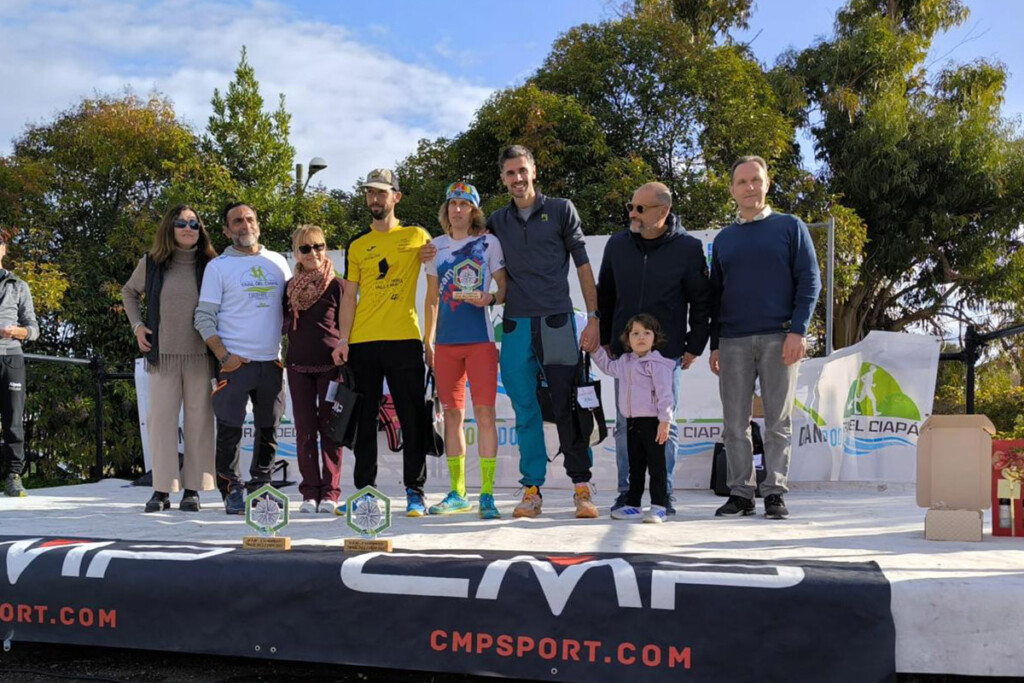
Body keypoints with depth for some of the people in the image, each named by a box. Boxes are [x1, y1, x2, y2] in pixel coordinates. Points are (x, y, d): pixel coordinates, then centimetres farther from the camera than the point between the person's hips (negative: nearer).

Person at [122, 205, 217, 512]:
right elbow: (129, 293, 23)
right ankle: (161, 490, 6)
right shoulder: (152, 263, 6)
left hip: (201, 355, -1)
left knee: (198, 420, 1)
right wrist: (137, 325, 9)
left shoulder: (211, 265, 2)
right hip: (163, 355, 1)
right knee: (161, 419, 0)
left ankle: (192, 490, 8)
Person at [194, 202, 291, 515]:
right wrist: (224, 356, -12)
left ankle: (260, 488, 21)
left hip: (272, 361, 4)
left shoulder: (278, 262, 12)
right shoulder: (218, 266, 1)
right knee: (230, 430, -2)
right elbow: (204, 317, -2)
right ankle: (232, 491, 10)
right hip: (235, 361, -4)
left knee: (269, 430, 9)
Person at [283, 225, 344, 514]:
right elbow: (284, 325, 17)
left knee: (330, 428, 0)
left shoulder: (336, 285, -1)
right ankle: (310, 492, 10)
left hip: (331, 364, -3)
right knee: (304, 430, 4)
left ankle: (330, 491, 5)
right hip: (298, 365, 3)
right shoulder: (289, 288, 9)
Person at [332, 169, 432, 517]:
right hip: (362, 342, 3)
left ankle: (414, 491, 5)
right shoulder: (357, 245, 12)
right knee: (364, 419, 6)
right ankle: (364, 488, 15)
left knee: (412, 419, -1)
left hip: (404, 339, -2)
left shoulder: (416, 236, 6)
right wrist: (343, 339, 0)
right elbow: (349, 295, 11)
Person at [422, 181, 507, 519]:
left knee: (484, 412, -8)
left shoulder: (489, 242, 4)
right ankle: (457, 494, 13)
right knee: (452, 414, 5)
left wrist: (491, 298, -18)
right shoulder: (437, 246, 14)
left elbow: (506, 288, 4)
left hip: (480, 339, -3)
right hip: (446, 341, 4)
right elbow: (431, 298, 18)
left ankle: (487, 495, -5)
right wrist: (427, 341, 13)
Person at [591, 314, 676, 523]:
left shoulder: (657, 363, -12)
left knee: (656, 465, -2)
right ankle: (632, 504, 22)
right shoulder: (624, 362, 12)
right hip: (632, 422, 8)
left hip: (652, 422, -8)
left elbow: (665, 394, -16)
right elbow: (607, 366, 34)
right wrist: (595, 348, 26)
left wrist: (665, 420, -20)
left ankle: (658, 506, 1)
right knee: (635, 465, 14)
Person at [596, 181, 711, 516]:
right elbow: (604, 296, 15)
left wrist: (695, 347, -1)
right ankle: (626, 492, 13)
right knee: (625, 425, 6)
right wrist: (605, 340, 11)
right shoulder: (617, 245, 6)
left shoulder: (688, 248, -3)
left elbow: (701, 301, 1)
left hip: (668, 352, -3)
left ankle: (664, 494, 10)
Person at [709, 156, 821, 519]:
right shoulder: (723, 239, 17)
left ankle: (775, 491, 4)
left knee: (778, 421, -1)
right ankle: (740, 492, 7)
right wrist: (714, 345, 10)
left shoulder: (790, 227, 8)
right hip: (733, 340, 3)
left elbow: (810, 280, 1)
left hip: (780, 338, -3)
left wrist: (798, 330, -10)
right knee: (735, 422, 1)